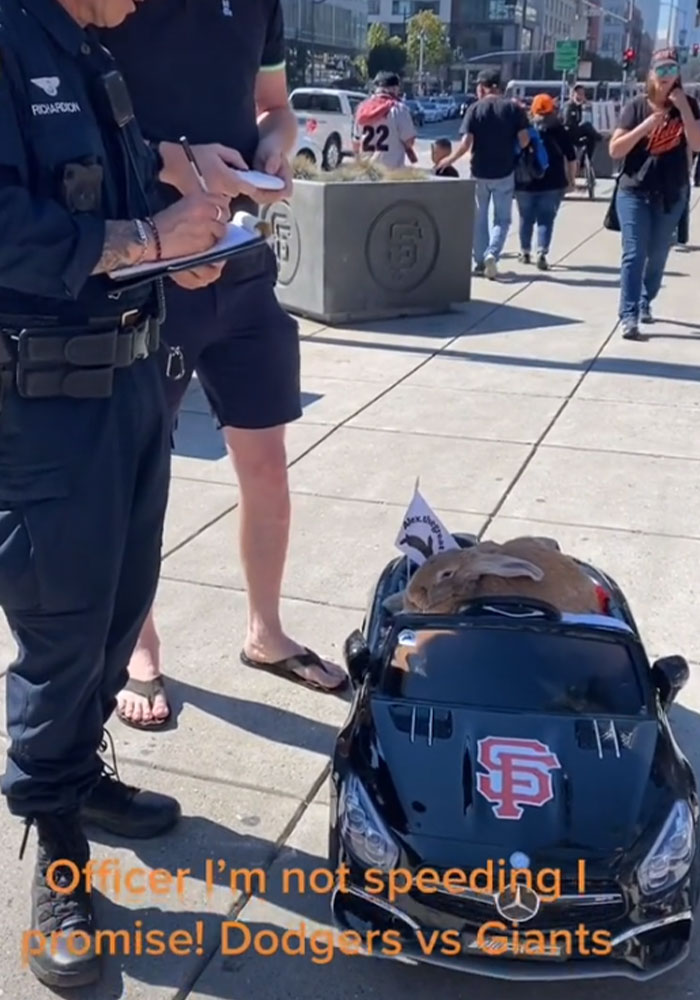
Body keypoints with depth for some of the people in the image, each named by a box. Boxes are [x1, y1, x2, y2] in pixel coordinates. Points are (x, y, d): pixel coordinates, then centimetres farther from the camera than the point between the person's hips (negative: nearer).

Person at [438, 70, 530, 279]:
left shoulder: (475, 109, -4)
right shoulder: (513, 108, -2)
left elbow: (466, 143, -12)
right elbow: (524, 140, -7)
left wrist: (450, 159, 3)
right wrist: (512, 151, 13)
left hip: (480, 172, 0)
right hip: (504, 172, 0)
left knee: (479, 218, 14)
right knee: (502, 219, 8)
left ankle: (480, 261, 18)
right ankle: (492, 254, -14)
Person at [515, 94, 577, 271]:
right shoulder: (559, 131, 1)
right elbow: (571, 158, 1)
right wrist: (571, 179, 10)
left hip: (525, 182, 1)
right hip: (552, 183, -1)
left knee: (526, 218, 15)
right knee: (546, 219, 0)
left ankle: (525, 252, 23)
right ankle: (542, 253, -17)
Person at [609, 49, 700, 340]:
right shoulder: (636, 107, -3)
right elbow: (615, 150, -9)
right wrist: (647, 125, -19)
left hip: (672, 195, 2)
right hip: (634, 192, -2)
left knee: (658, 255, 12)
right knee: (634, 254, -11)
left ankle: (645, 303, 32)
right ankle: (629, 317, -15)